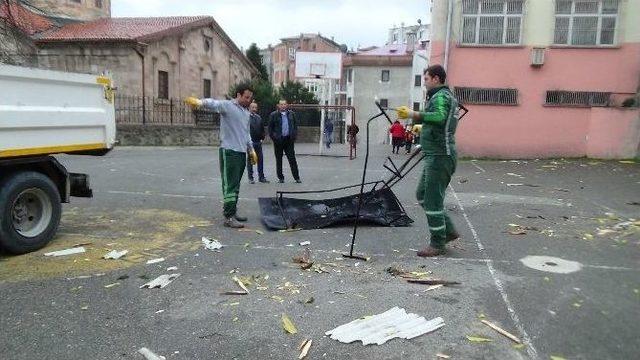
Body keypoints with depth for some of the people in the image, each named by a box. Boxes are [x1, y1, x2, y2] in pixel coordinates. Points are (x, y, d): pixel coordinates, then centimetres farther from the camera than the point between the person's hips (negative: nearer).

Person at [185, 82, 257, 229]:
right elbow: (214, 103, -28)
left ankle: (233, 212, 24)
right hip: (229, 152, -8)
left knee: (236, 185, 14)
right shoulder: (227, 105, -7)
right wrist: (200, 102, -49)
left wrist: (251, 149, 25)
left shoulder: (246, 112, 18)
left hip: (242, 152, 8)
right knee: (230, 185, -7)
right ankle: (229, 217, -4)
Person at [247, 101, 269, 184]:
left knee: (260, 159, 6)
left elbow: (262, 129, 20)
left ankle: (261, 177, 15)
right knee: (250, 160, 3)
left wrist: (262, 138, 10)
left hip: (258, 142, 5)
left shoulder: (259, 117, 13)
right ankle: (250, 178, 10)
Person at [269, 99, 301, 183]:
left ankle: (296, 177, 5)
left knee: (292, 159, 1)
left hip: (289, 139, 1)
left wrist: (294, 136, 3)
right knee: (279, 160, 6)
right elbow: (270, 128, 2)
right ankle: (280, 178, 15)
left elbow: (295, 125, 13)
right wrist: (274, 138, -6)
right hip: (278, 140, -1)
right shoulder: (273, 115, 0)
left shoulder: (291, 114, 8)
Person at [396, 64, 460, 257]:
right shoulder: (447, 95, 21)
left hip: (439, 156, -11)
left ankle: (438, 244, 4)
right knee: (422, 195, 16)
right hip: (439, 155, 11)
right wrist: (423, 128, 30)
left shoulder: (440, 96, -11)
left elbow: (439, 117, -32)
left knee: (432, 199, -5)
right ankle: (448, 230, 22)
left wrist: (414, 115, -32)